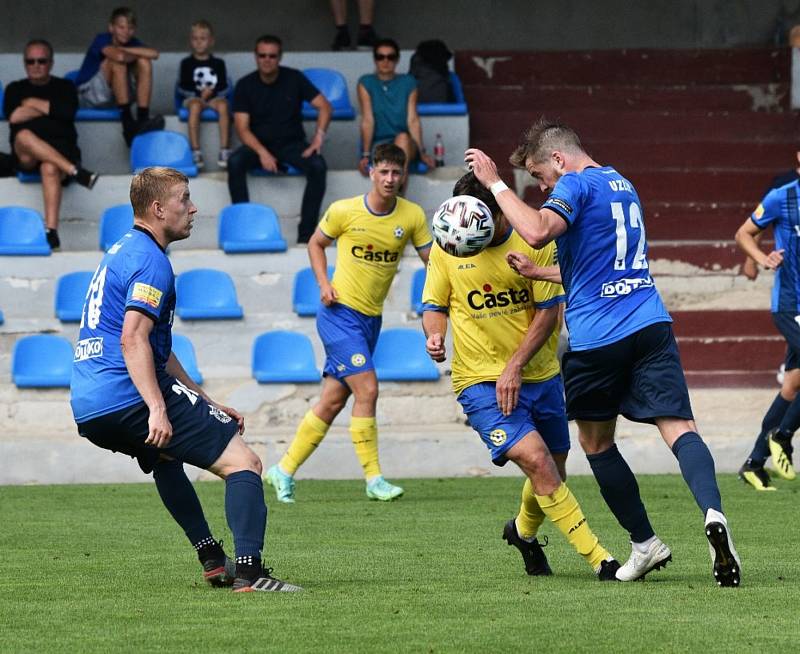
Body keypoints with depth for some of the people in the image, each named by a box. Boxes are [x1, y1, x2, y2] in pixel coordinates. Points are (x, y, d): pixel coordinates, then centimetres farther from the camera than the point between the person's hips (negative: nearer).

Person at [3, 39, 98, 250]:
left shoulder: (64, 87, 20)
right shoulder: (15, 89, 22)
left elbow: (68, 111, -2)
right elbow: (13, 116, 1)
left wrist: (33, 103, 4)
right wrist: (49, 109, 0)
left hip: (61, 149, -1)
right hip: (26, 156, 1)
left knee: (50, 168, -38)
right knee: (24, 135, -37)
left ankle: (51, 231, -50)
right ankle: (75, 171, -43)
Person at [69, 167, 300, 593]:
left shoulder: (121, 252, 25)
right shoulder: (151, 261, -7)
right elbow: (133, 339, -22)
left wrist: (205, 402, 32)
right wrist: (157, 409, -28)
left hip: (87, 410, 10)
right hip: (131, 398, -10)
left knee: (165, 455, 38)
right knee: (243, 462, -10)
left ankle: (212, 561, 32)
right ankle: (248, 571, -25)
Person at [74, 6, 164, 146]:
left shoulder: (132, 43, 1)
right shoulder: (102, 40, -15)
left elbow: (154, 54, -21)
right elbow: (119, 56, -37)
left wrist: (124, 49, -21)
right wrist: (134, 56, -15)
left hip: (115, 97, 5)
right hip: (88, 94, -5)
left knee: (144, 62, -12)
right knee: (117, 62, -29)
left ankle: (143, 118, -23)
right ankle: (128, 123, -36)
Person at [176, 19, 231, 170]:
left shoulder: (218, 63, 14)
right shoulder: (187, 63, 11)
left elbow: (224, 87, 7)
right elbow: (182, 88, 4)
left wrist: (212, 92, -13)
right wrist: (199, 93, -11)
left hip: (214, 97, 1)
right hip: (193, 97, -1)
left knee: (223, 105, -34)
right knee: (195, 106, -37)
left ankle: (224, 151, -37)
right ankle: (196, 151, -40)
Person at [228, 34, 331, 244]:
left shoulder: (294, 79, 0)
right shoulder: (245, 86, -2)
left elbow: (324, 106, 0)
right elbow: (242, 128, -8)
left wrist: (319, 136, -18)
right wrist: (262, 152, -25)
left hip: (292, 144, 0)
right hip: (259, 145, 0)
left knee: (318, 166, -30)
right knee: (235, 162, -32)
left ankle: (306, 233, -27)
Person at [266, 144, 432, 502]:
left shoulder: (412, 216, -2)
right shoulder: (344, 211, -8)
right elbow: (316, 243, 8)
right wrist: (324, 283, -5)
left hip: (371, 319, 5)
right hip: (340, 312, -5)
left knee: (332, 401, 8)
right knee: (367, 388, -17)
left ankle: (284, 470, 19)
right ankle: (373, 479, -10)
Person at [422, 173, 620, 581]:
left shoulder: (534, 241, -8)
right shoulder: (445, 250, -5)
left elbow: (549, 312, -8)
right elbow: (434, 305, 6)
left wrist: (515, 366, -17)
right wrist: (434, 334, -17)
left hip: (539, 375, 3)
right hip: (480, 380, -3)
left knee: (553, 471, 16)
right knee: (537, 461, -20)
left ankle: (523, 531, 49)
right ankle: (600, 561, -17)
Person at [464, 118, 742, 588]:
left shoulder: (577, 185, -5)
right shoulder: (623, 186, 22)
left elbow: (538, 232, -24)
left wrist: (496, 183, -15)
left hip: (596, 338, -6)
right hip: (650, 324, 6)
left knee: (597, 444, 14)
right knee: (678, 427, -8)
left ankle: (645, 543, 16)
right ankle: (712, 511, -34)